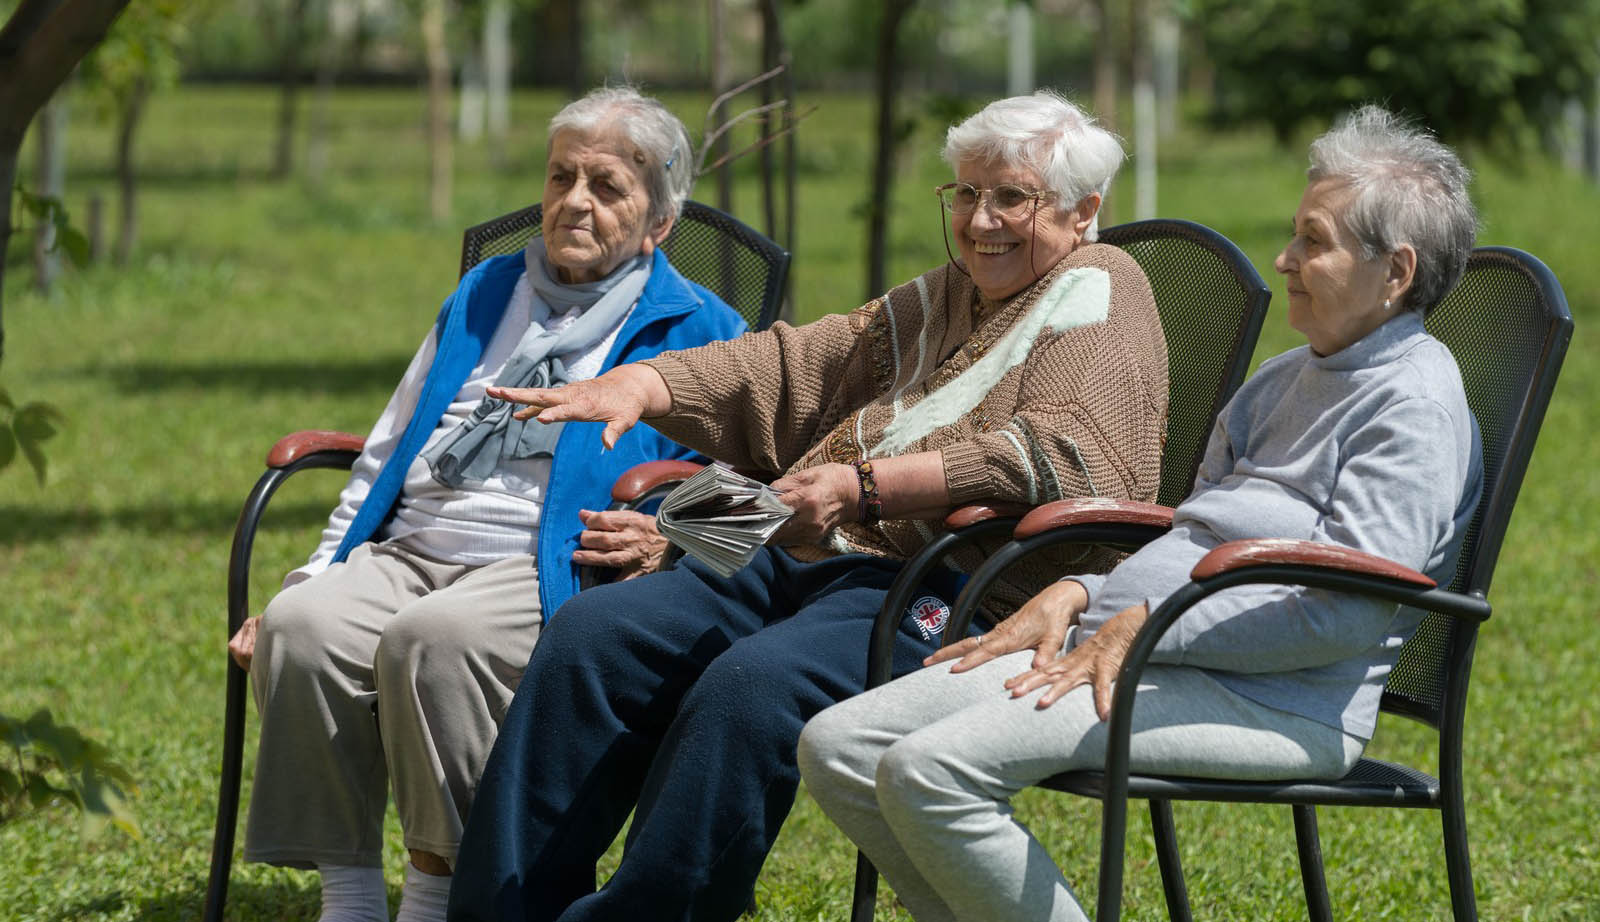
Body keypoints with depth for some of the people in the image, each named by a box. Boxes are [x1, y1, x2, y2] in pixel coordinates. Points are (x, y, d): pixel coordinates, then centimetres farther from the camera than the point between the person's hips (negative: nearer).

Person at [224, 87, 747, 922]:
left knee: (433, 637, -37)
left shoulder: (695, 332, 10)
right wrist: (310, 582, 16)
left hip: (549, 569, -5)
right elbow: (386, 458, 26)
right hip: (405, 553, 5)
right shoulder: (485, 295, 26)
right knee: (302, 627, -27)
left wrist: (669, 542, -18)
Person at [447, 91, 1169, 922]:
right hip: (802, 558, 9)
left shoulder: (1099, 295, 0)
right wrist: (642, 384, 3)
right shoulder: (939, 299, 27)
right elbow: (798, 364, 22)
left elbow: (1055, 455, -17)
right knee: (594, 633, -7)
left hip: (945, 589, -9)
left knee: (752, 684, -34)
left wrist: (864, 486, -23)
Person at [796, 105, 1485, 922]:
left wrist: (1146, 626, -17)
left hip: (1268, 699, -10)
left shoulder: (1415, 403, -6)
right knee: (837, 747, -3)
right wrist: (1079, 595, 8)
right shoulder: (1286, 380, 25)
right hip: (1121, 646, 10)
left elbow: (1350, 615, -17)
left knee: (931, 769, -28)